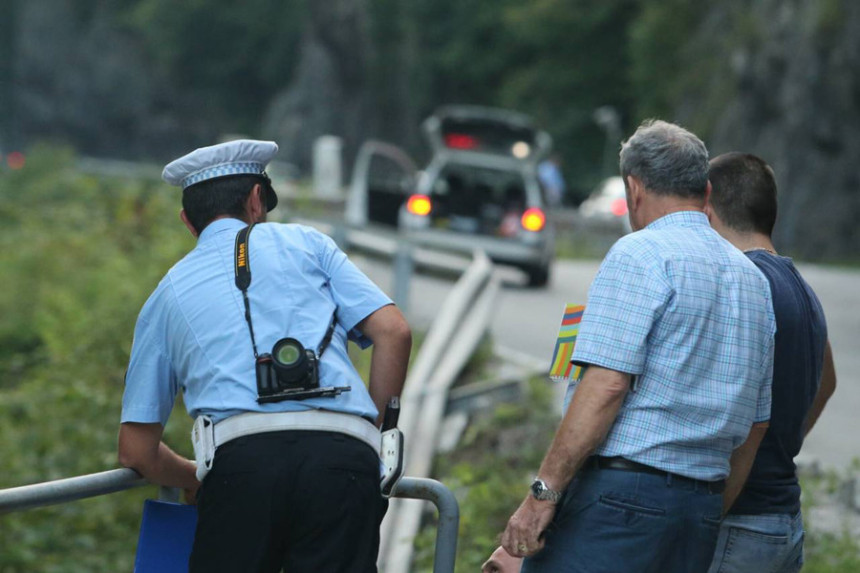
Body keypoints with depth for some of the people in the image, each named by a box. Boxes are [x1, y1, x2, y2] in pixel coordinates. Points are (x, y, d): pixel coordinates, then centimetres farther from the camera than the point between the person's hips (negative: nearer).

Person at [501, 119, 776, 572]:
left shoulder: (640, 255, -6)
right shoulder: (754, 279, 19)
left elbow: (606, 385, -16)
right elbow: (757, 422, 21)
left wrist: (543, 492, -15)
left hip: (621, 493, -8)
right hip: (704, 508, 8)